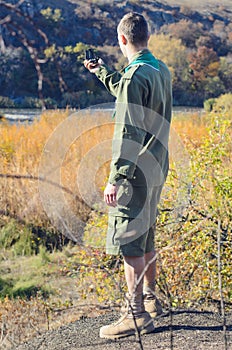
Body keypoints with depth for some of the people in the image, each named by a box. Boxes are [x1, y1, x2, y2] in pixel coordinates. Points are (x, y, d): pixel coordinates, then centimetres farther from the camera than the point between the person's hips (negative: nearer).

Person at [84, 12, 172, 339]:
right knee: (145, 238, 20)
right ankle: (149, 298, 32)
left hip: (136, 173, -9)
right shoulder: (161, 70, 10)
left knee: (128, 243, -4)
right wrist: (102, 72, 37)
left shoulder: (135, 76, -18)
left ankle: (137, 315, 0)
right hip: (156, 170, 9)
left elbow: (129, 132, -23)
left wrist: (116, 179, -22)